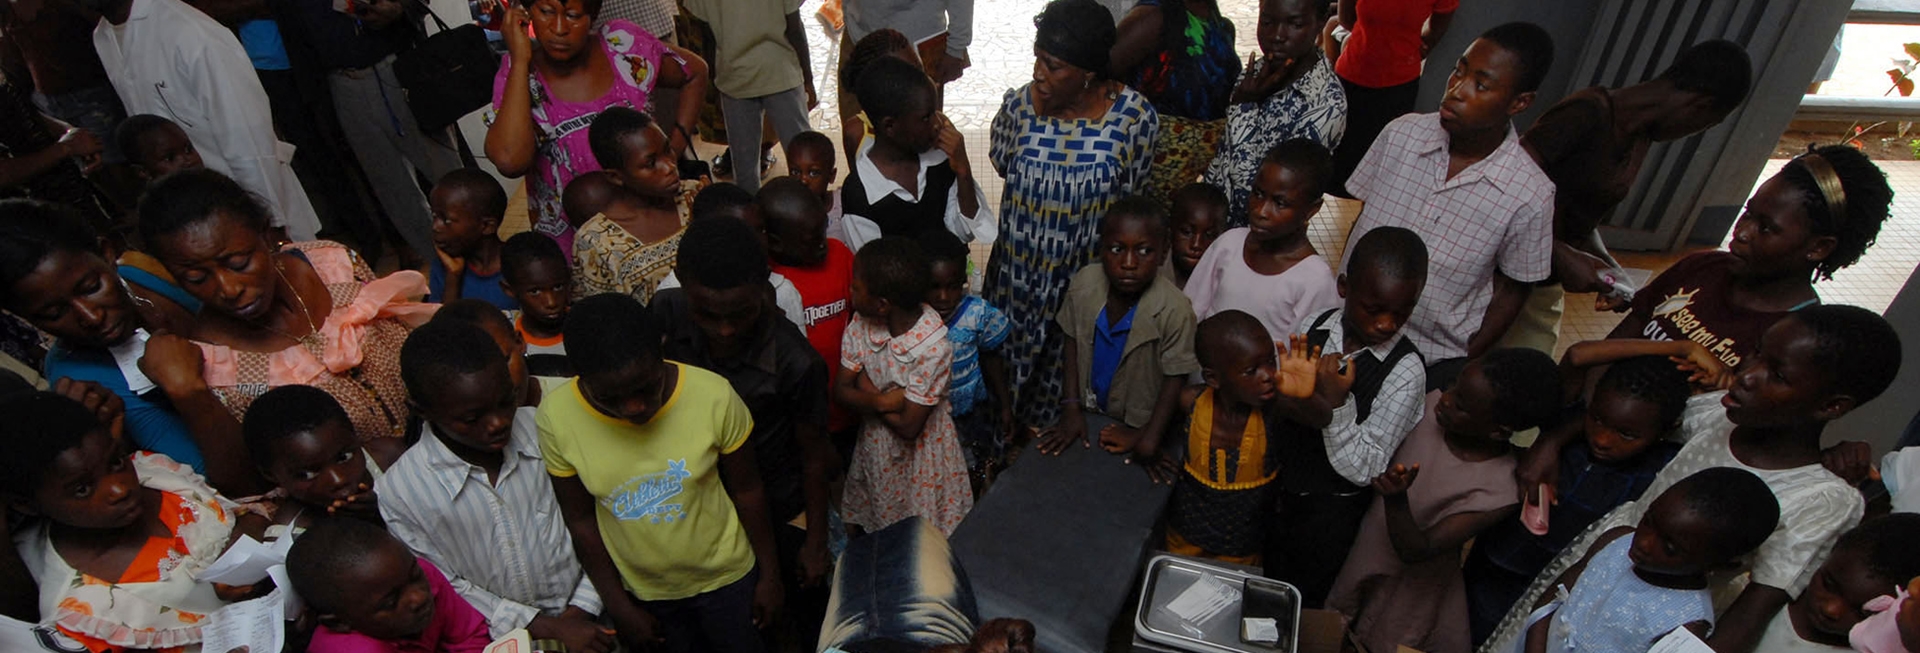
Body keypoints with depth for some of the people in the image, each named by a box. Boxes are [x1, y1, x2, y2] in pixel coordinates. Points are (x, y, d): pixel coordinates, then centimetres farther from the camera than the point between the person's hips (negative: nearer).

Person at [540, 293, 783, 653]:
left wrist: (770, 574, -3)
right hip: (642, 591, 1)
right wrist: (619, 607, -3)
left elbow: (747, 491, -14)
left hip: (726, 576, -1)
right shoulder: (557, 418, -23)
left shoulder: (714, 395, -28)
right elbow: (581, 519, -10)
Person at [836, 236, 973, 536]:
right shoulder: (861, 324, -14)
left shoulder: (933, 348, -31)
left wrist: (866, 389, -18)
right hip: (874, 443, 5)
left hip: (919, 453, -4)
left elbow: (908, 427, -27)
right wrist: (883, 401, -26)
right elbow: (840, 390, -9)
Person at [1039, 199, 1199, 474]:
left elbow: (1175, 379, -20)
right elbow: (1072, 343, -6)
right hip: (1089, 412, 3)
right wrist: (1071, 408, -7)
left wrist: (1149, 438, -19)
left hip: (1137, 426, -3)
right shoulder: (1085, 282, -19)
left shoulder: (1175, 311, -30)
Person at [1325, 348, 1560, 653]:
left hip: (1408, 589, -4)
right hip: (1363, 549, 4)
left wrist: (1396, 499, -44)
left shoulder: (1499, 491, -31)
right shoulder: (1433, 404, -20)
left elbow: (1415, 551, -28)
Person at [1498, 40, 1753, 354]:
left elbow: (1583, 220, 17)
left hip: (1547, 290, 8)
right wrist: (1563, 256, -26)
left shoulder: (1641, 137, 12)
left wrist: (1608, 267, 0)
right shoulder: (1588, 112, -17)